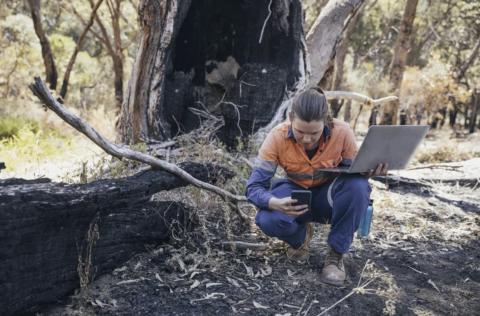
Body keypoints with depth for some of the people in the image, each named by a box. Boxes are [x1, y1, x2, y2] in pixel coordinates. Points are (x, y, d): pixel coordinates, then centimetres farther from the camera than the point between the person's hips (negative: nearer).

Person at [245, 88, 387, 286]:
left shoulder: (342, 132, -23)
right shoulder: (277, 137, -24)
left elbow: (354, 171, -9)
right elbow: (254, 186, -23)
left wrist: (368, 172, -35)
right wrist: (276, 203, -45)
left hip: (330, 195, 0)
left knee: (357, 185, -34)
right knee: (268, 220, -32)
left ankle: (336, 254, -13)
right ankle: (301, 237, 6)